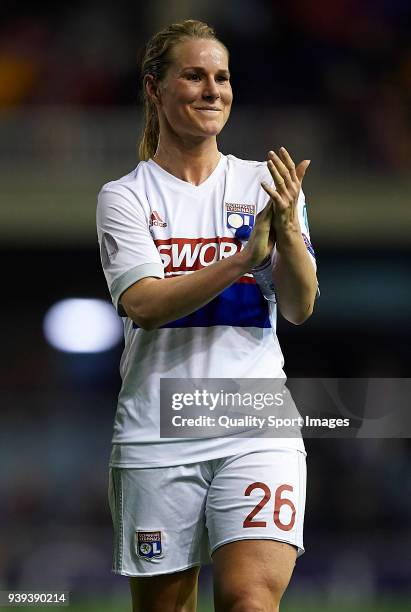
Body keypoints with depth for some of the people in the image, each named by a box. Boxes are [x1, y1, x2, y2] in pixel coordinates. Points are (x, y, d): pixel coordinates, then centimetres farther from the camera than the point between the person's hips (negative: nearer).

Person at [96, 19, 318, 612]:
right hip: (156, 432, 0)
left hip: (258, 429, 0)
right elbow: (145, 305, -12)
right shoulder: (125, 196, 4)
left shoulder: (265, 183, 8)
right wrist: (246, 255, -24)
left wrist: (287, 227, -20)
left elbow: (299, 309, -1)